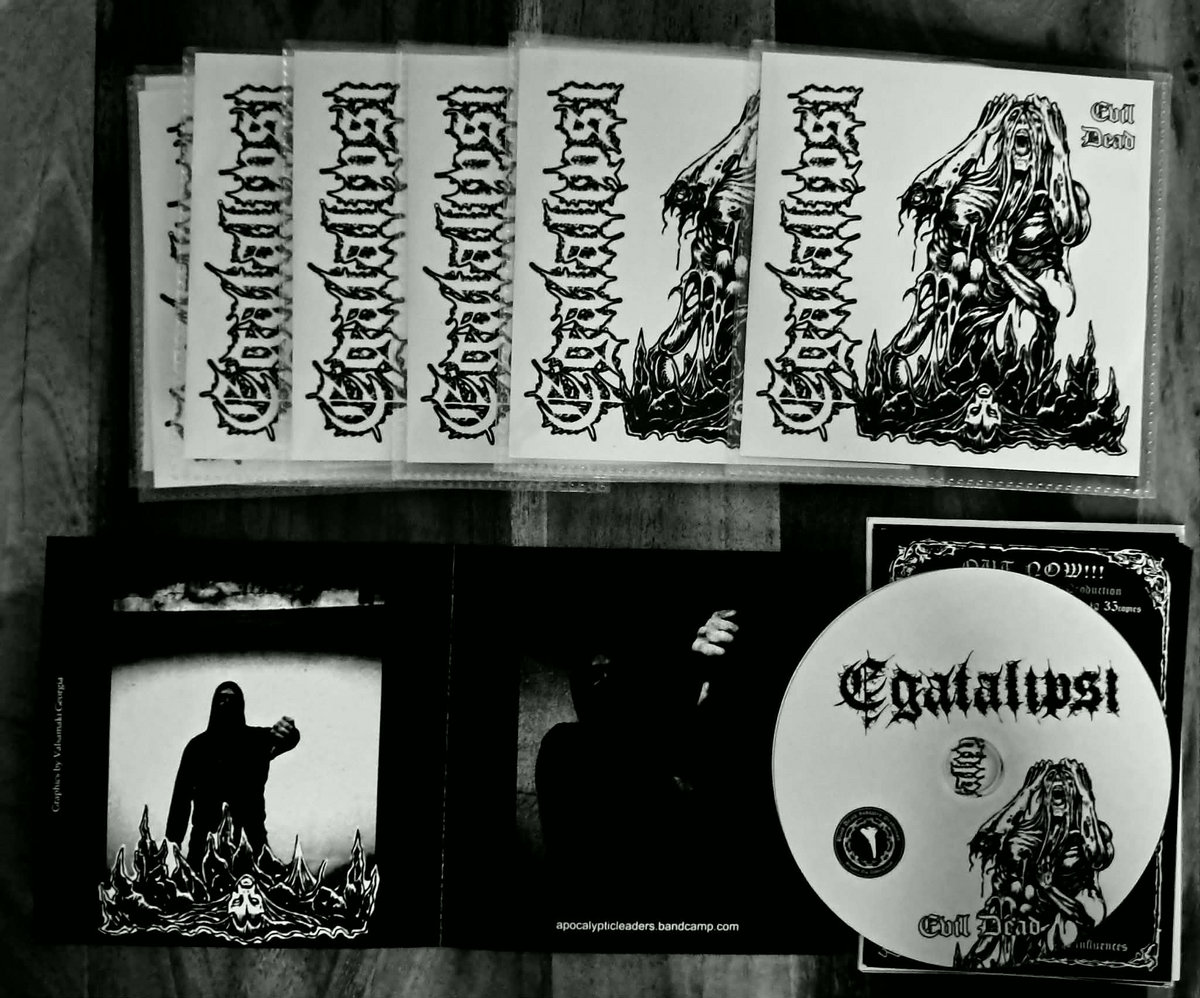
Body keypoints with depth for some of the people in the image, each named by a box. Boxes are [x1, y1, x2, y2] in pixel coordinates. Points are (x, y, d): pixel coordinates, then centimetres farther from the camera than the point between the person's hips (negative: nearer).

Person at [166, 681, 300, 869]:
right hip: (205, 840, 1)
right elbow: (181, 796, 9)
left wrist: (288, 735, -42)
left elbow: (290, 738, -16)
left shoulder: (255, 739, 6)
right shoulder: (198, 745, 11)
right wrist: (172, 843, 1)